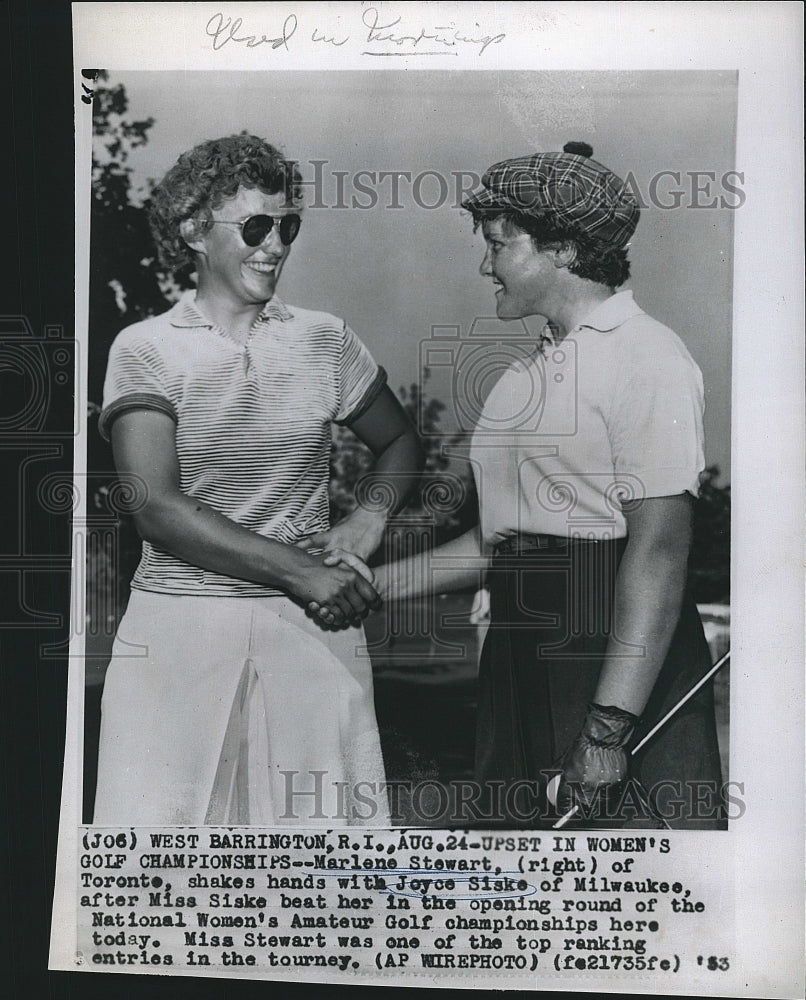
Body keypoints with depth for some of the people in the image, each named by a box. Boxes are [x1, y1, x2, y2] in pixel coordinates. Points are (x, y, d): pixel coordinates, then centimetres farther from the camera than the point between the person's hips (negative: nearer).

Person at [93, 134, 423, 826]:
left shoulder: (325, 340, 9)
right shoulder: (146, 348, 1)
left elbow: (400, 443, 22)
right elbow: (158, 509, -9)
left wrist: (370, 519, 1)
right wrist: (304, 571, -15)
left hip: (310, 625, 2)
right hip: (178, 621, -1)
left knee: (323, 816, 2)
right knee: (154, 815, 0)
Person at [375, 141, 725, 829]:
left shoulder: (645, 355, -9)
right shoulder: (524, 375, 15)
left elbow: (659, 550, -17)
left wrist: (608, 727, -22)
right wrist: (370, 586, 13)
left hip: (621, 653, -7)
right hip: (521, 652, 7)